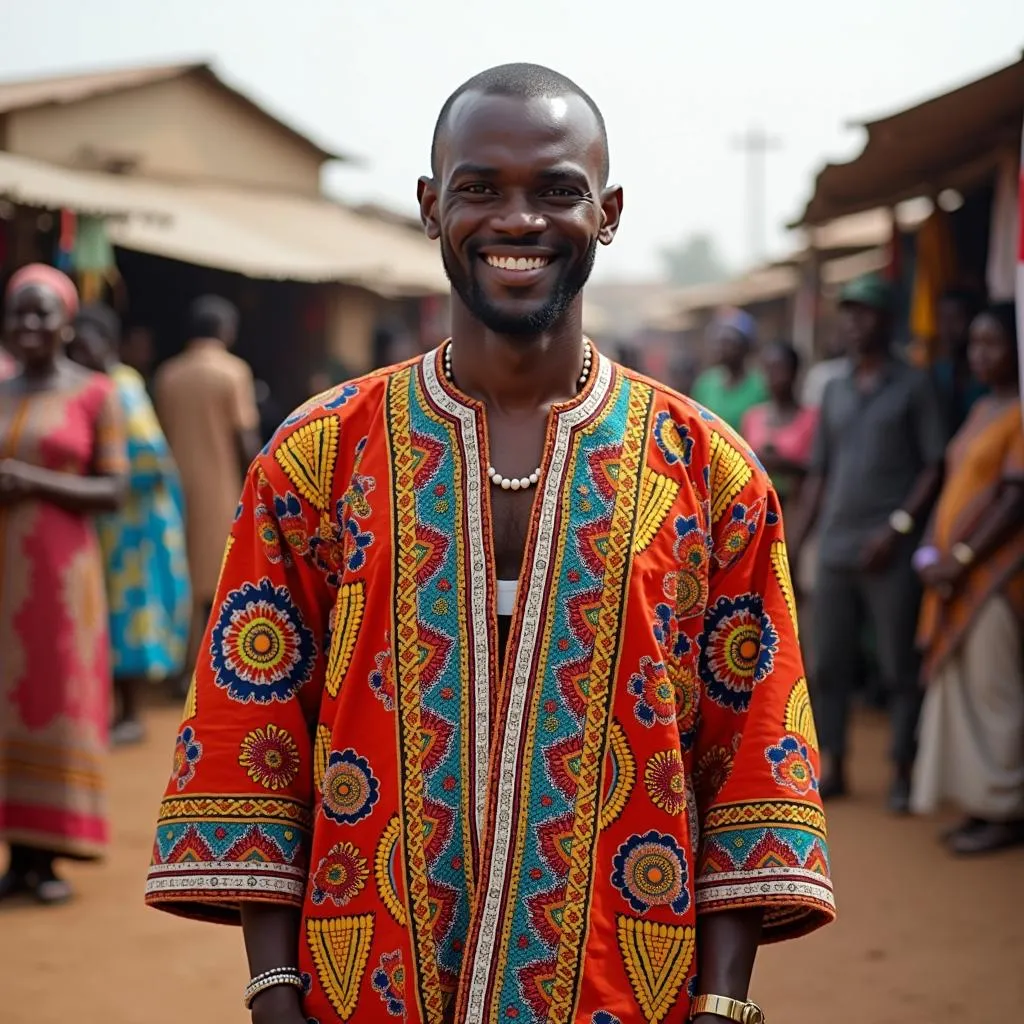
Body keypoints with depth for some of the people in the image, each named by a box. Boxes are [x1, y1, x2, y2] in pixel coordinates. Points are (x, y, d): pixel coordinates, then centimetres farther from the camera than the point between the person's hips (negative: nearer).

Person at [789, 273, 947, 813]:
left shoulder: (914, 385, 0)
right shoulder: (834, 391, 15)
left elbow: (936, 466, -4)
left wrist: (899, 526, -14)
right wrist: (792, 546, 11)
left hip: (890, 554, -5)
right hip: (835, 552, 5)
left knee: (900, 669, -1)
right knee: (829, 666, 8)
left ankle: (902, 773, 7)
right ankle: (832, 768, 17)